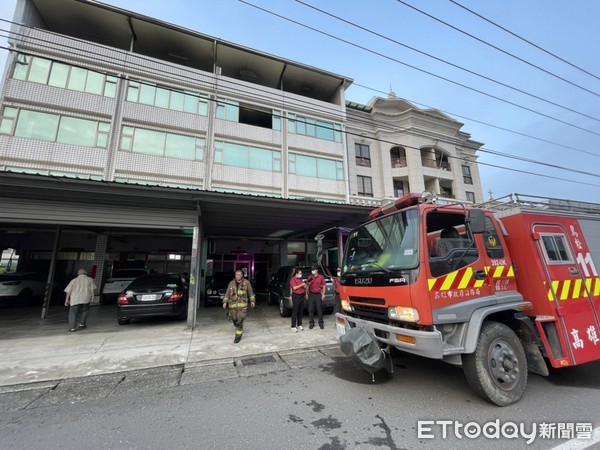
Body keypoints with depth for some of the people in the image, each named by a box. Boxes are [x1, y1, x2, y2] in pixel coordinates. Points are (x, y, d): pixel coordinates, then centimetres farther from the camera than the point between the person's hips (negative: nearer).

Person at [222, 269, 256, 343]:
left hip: (242, 305, -3)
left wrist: (252, 301, 7)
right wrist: (225, 302, 0)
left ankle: (238, 336, 4)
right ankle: (239, 329, 42)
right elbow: (227, 293, 8)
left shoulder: (246, 282, -2)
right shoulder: (231, 283, 3)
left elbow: (251, 292, 7)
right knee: (234, 320, 12)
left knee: (239, 321, -10)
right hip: (233, 304, 3)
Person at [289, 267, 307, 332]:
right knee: (295, 311, -4)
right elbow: (294, 287, -18)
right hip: (296, 296, -7)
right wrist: (302, 284, -17)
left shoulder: (300, 279, 16)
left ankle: (299, 325, 20)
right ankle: (293, 326, 1)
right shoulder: (293, 279, -6)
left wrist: (305, 286, 5)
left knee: (301, 311, 10)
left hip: (301, 296, 7)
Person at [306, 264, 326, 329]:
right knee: (310, 309, 4)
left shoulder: (321, 277, 0)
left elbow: (323, 286, 3)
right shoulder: (309, 277, 5)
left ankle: (321, 323, 15)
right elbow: (307, 286, 11)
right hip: (311, 294, 2)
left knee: (319, 309, 4)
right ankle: (311, 323, 16)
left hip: (318, 294, -2)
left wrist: (323, 294, -3)